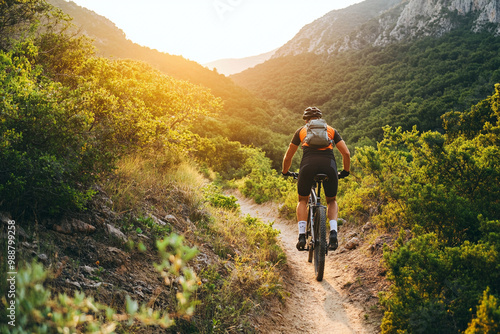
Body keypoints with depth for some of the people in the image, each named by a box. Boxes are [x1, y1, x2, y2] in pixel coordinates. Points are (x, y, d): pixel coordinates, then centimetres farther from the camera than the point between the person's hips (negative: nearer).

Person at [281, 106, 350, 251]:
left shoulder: (301, 130, 25)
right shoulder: (331, 130, 26)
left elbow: (287, 157, 29)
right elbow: (346, 153, 18)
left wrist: (285, 172, 46)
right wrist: (345, 172, 33)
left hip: (308, 164, -1)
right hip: (329, 165, 1)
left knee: (303, 200, 23)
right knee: (332, 201, 25)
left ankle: (302, 235, 7)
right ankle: (333, 232, 2)